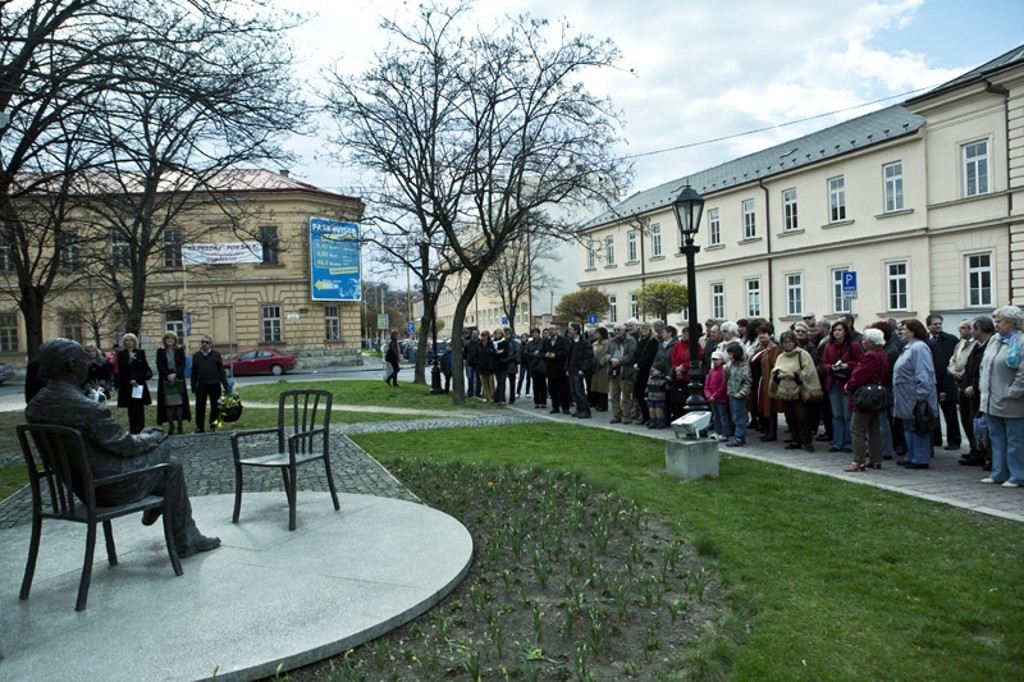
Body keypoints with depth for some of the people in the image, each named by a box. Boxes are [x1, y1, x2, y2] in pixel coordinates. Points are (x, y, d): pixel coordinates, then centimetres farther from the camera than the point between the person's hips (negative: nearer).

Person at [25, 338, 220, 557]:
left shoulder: (34, 408, -3)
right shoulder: (88, 408, -29)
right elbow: (124, 445, -18)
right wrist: (155, 437, 3)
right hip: (109, 487, -9)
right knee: (171, 465, 12)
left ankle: (153, 510, 36)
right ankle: (186, 541, 20)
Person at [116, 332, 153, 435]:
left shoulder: (141, 353, 8)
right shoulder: (121, 355, 7)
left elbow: (144, 368, 2)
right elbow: (121, 371, 2)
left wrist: (136, 380, -12)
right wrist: (130, 380, -12)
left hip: (139, 384, 0)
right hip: (127, 385, 0)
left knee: (140, 408, 1)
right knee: (131, 409, -1)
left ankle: (141, 430, 4)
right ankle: (133, 431, 0)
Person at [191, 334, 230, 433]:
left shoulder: (216, 355, 4)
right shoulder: (196, 356, 8)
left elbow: (222, 371, 3)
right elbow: (194, 373, 10)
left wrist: (225, 386, 0)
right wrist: (193, 387, 6)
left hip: (214, 385, -1)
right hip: (201, 385, 1)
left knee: (215, 406, 4)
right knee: (200, 406, 1)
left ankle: (213, 426, 16)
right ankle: (199, 427, 9)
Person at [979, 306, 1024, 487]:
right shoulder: (993, 340, 11)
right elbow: (984, 366, 19)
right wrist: (984, 387, 12)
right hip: (991, 402, 8)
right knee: (996, 439, 14)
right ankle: (999, 473, 23)